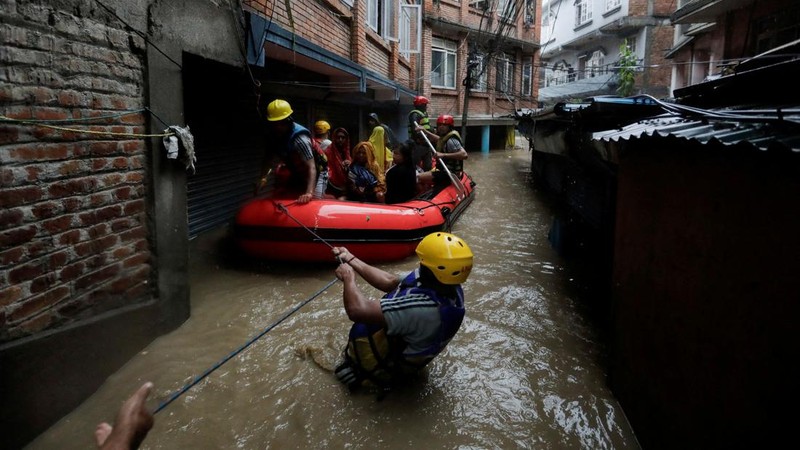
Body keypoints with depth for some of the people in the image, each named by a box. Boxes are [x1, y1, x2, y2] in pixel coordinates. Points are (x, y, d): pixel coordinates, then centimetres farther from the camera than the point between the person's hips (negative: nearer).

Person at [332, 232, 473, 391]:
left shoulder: (424, 307, -42)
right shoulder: (449, 286, -16)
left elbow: (357, 310, -40)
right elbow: (390, 282, -4)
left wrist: (348, 277, -21)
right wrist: (351, 260, -3)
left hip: (393, 368, -7)